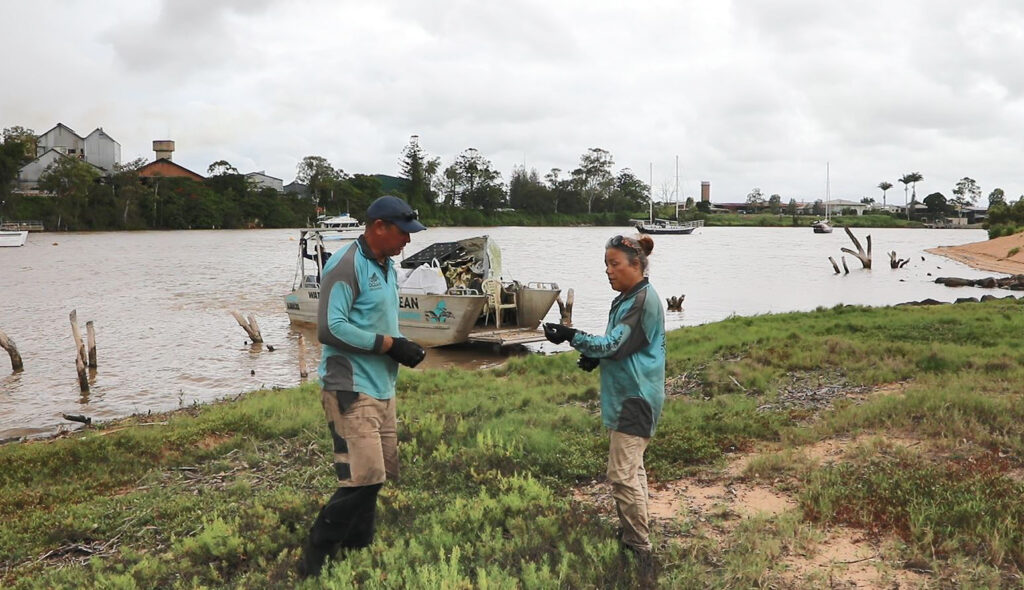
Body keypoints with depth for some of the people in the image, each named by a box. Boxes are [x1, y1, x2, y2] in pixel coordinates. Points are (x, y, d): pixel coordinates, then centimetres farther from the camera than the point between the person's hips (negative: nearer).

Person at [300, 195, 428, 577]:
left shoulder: (386, 266, 15)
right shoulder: (346, 266, -14)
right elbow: (330, 329, -22)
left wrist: (403, 347, 3)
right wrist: (389, 344, -19)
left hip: (381, 388, 9)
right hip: (351, 390, -9)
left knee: (378, 475, 12)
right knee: (364, 478, -13)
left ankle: (356, 553, 25)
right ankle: (315, 558, 2)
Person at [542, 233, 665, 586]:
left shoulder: (644, 301, -18)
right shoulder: (627, 299, 13)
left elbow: (614, 344, -23)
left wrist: (571, 337, -22)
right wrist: (595, 358, 3)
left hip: (635, 399, -10)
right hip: (626, 396, 10)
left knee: (622, 474, -11)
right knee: (631, 469, 17)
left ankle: (641, 551, -1)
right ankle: (633, 538, 29)